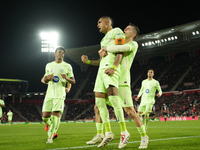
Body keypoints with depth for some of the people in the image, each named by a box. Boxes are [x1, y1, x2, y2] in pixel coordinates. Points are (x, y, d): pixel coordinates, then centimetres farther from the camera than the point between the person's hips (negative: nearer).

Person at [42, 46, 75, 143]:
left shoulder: (67, 66, 7)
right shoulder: (49, 65, 16)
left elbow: (73, 81, 7)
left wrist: (66, 78, -15)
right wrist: (47, 77, -2)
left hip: (60, 94, -3)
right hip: (49, 94, 3)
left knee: (56, 115, -17)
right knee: (45, 117, -1)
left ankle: (50, 136, -6)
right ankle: (53, 127, 30)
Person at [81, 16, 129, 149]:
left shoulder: (116, 31, 7)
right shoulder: (104, 39, 33)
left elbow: (120, 51, -8)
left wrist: (113, 67, -22)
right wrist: (88, 61, 24)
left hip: (111, 69, -9)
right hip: (101, 70, 10)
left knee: (113, 99, -21)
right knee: (99, 102, 1)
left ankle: (124, 132, -17)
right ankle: (108, 133, 3)